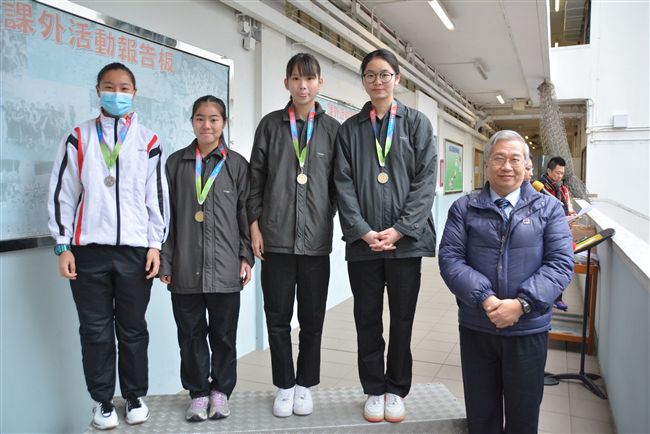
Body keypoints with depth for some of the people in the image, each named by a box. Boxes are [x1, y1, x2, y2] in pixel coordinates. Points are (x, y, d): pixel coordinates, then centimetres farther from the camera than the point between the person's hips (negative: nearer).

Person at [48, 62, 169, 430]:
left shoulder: (149, 142, 7)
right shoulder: (78, 138, 7)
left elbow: (158, 196, 6)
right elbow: (63, 193, 5)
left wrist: (155, 244, 0)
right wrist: (63, 246, -1)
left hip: (135, 249, 0)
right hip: (88, 250, 1)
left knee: (133, 329, 9)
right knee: (95, 330, 7)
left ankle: (136, 396, 24)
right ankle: (103, 401, 22)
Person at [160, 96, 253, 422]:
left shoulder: (236, 164, 5)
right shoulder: (176, 163, 8)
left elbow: (245, 212, 5)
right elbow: (167, 213, 7)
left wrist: (246, 256, -1)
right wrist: (165, 260, 3)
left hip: (225, 268, -1)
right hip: (185, 269, 1)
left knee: (223, 334, 9)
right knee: (190, 334, 10)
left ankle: (221, 390, 27)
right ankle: (198, 393, 26)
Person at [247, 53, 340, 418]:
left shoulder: (333, 129, 5)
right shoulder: (271, 124, 6)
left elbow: (338, 183, 6)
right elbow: (256, 178, 5)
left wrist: (329, 222, 0)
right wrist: (255, 225, 0)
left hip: (316, 239, 0)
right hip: (276, 237, 0)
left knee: (312, 318, 9)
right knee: (278, 317, 7)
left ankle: (304, 385, 27)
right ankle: (284, 386, 25)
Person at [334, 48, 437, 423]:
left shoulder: (417, 123, 6)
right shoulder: (350, 129, 9)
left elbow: (426, 180, -2)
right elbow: (344, 184, 1)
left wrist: (399, 229, -12)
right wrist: (363, 231, -11)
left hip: (406, 239, -1)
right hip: (362, 241, 1)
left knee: (402, 320, 8)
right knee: (367, 320, 9)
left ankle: (396, 390, 26)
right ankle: (374, 390, 26)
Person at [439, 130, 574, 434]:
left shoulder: (548, 208, 4)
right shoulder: (464, 208, 3)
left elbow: (561, 263, -5)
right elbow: (449, 258, -5)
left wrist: (521, 303, -16)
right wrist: (485, 299, -18)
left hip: (529, 329, 0)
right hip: (475, 328, 0)